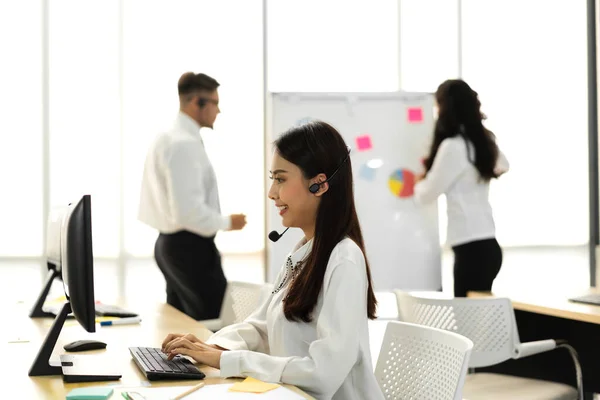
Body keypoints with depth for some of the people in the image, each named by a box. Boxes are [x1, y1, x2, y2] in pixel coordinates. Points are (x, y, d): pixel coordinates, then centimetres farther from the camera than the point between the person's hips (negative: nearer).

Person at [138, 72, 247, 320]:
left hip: (168, 243, 10)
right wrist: (227, 223, -12)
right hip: (190, 246, -10)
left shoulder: (165, 139, 12)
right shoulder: (186, 144, -18)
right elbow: (188, 211, -25)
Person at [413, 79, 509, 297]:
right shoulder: (483, 140, 9)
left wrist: (418, 183, 18)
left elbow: (427, 194, -4)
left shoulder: (453, 147, -15)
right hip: (487, 244, 9)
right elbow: (503, 166, 32)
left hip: (471, 247, -9)